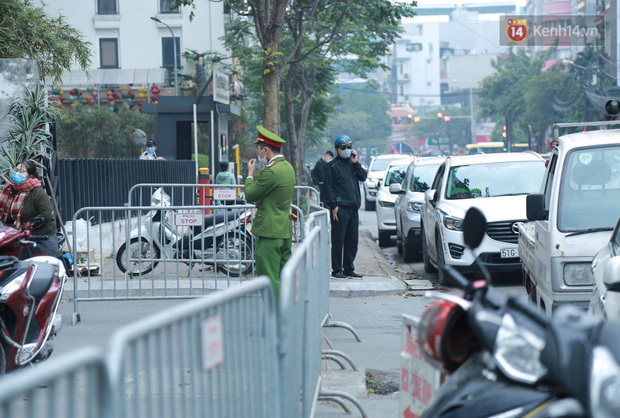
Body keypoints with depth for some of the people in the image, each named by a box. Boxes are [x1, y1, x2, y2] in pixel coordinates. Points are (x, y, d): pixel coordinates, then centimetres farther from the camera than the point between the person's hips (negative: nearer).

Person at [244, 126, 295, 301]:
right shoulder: (287, 167, 13)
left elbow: (250, 195, -11)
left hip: (269, 231, -10)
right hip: (285, 230, 10)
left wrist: (250, 174, 3)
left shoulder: (271, 171, -18)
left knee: (269, 278, -6)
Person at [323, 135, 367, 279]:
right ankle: (337, 270, -1)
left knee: (352, 240, 9)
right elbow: (328, 187, -6)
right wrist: (333, 206, -13)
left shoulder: (352, 163, 17)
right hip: (340, 209, -6)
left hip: (353, 208, 6)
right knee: (338, 240, -5)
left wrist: (356, 163, -3)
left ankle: (349, 268, 17)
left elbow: (363, 177, 7)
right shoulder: (333, 166, -2)